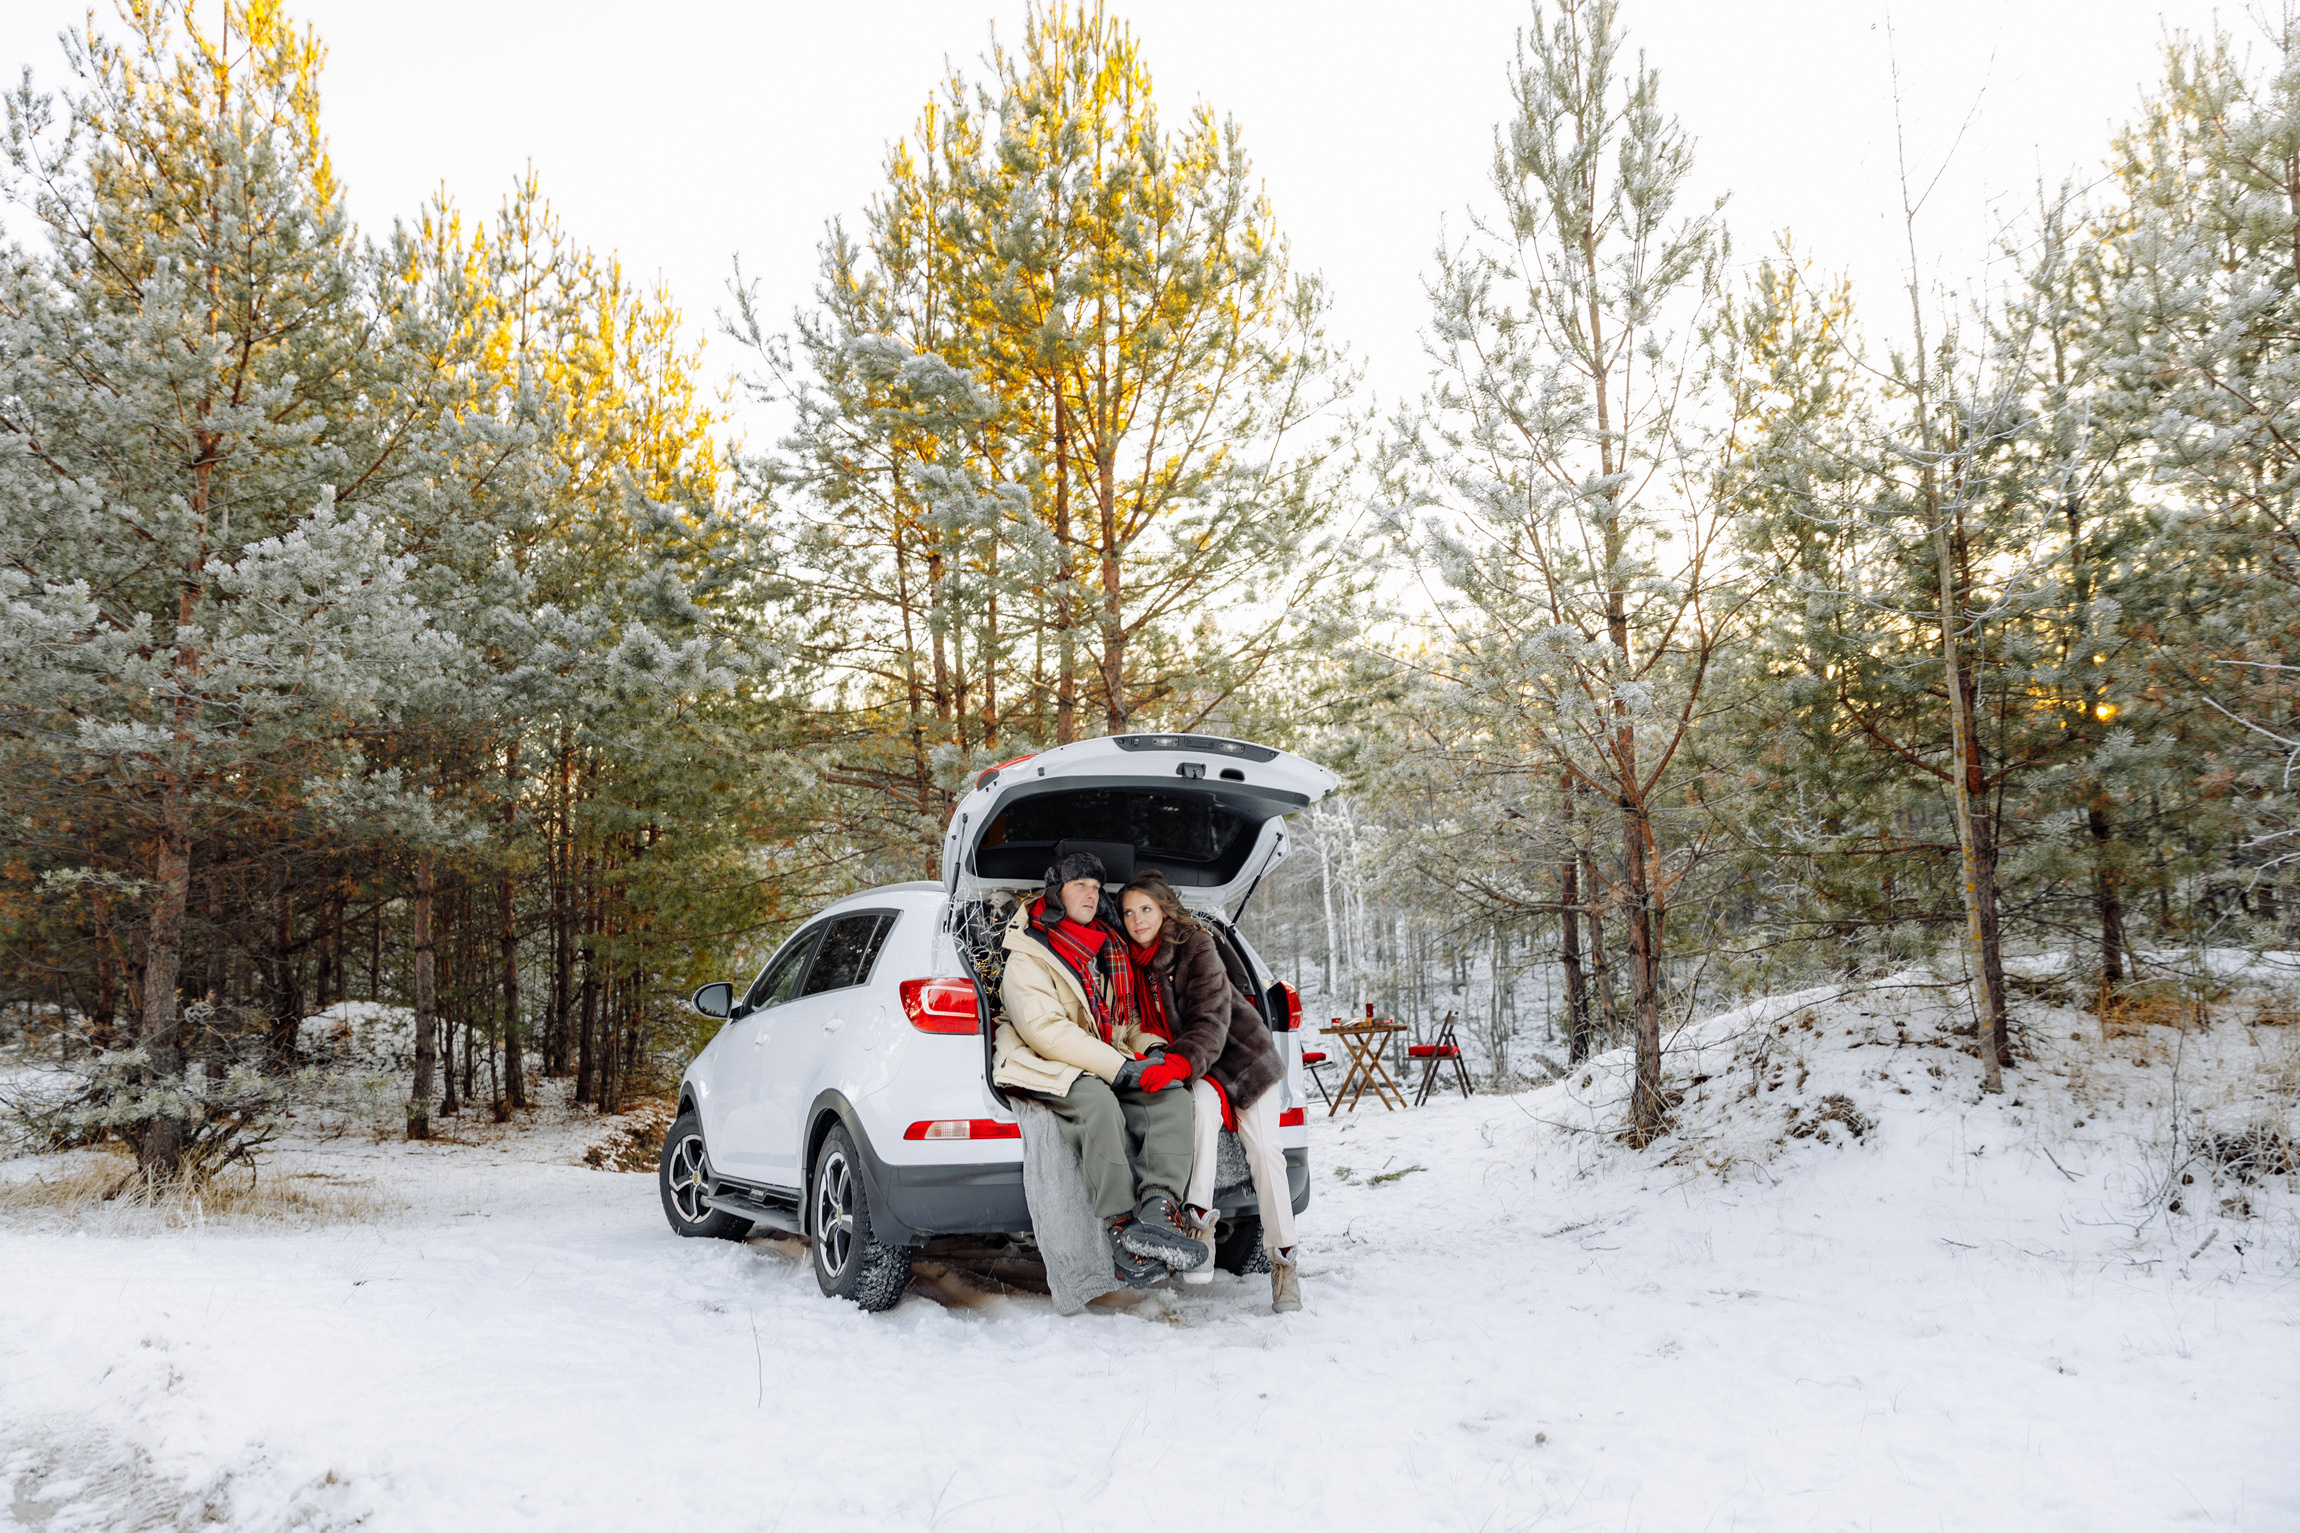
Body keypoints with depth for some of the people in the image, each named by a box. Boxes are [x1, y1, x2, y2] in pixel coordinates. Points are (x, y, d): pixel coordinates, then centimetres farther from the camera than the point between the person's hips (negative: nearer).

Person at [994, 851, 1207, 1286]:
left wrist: (1152, 1051, -1)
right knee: (1098, 1102, -37)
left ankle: (1157, 1211, -39)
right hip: (1049, 1069, -6)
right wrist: (1123, 1069, -24)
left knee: (1173, 1096, -21)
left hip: (1113, 1067, 6)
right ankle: (1123, 1230, -39)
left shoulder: (1111, 948, 20)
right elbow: (1046, 1030, -16)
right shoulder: (1028, 957, -2)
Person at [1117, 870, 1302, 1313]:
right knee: (1202, 1105, -32)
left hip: (1243, 1057, -3)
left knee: (1264, 1150, -12)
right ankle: (1200, 1220, -32)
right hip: (1197, 1075, 3)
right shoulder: (1129, 961, -1)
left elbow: (1211, 1024, -28)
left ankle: (1283, 1262, -5)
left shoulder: (1196, 951, -18)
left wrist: (1179, 1062, -45)